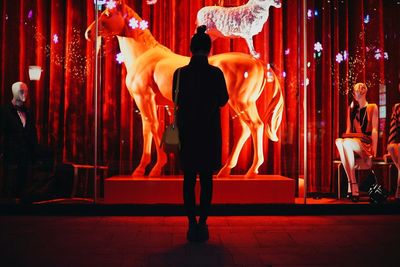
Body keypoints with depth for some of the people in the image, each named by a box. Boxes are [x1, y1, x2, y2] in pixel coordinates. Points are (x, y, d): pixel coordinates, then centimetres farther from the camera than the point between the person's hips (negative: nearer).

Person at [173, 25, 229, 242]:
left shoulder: (180, 73, -3)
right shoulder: (216, 73, -7)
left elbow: (176, 100, 5)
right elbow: (222, 101, 2)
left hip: (187, 130, 1)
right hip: (210, 131, -1)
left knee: (189, 178, 8)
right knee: (206, 178, 7)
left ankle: (192, 224, 7)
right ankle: (202, 224, 6)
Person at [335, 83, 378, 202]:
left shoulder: (372, 107, 6)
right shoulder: (351, 109, 20)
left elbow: (374, 130, -2)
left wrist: (374, 152, -12)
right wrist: (345, 138, -4)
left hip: (366, 143, -4)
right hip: (353, 142, 4)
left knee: (347, 142, -36)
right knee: (339, 141, -33)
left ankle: (351, 185, -36)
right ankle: (353, 187, -38)